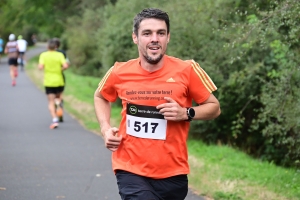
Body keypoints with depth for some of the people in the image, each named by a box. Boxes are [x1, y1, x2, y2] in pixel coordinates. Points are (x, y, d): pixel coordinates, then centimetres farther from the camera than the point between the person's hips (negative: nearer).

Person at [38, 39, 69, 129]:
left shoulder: (43, 55, -4)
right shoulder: (60, 55, -3)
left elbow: (40, 67, -15)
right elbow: (65, 66, -15)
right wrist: (61, 69, 5)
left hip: (48, 82, -1)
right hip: (59, 81, 1)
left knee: (51, 102, 0)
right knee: (58, 97, 28)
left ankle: (55, 120, -13)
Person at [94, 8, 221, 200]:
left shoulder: (187, 70, -8)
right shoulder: (120, 73, -3)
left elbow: (214, 107, 3)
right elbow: (100, 97, 18)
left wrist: (186, 113, -16)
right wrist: (106, 128, 1)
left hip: (173, 173, 1)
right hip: (131, 171, -1)